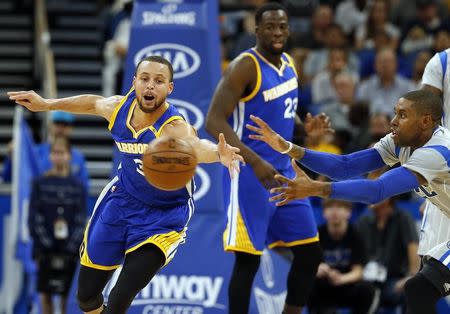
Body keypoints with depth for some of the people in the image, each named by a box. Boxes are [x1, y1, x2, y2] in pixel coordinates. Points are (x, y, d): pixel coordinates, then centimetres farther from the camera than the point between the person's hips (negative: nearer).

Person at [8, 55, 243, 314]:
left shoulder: (174, 128, -32)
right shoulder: (119, 107, -14)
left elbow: (195, 147, -56)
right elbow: (93, 103, 11)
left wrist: (218, 153, -78)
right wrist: (45, 104, 19)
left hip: (164, 215, -6)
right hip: (122, 201, 6)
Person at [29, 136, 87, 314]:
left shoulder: (77, 186, 6)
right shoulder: (40, 184, 4)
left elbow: (81, 219, 4)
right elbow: (34, 217, 1)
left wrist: (72, 245, -8)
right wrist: (44, 243, -9)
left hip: (70, 248, 0)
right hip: (46, 248, 0)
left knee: (67, 294, -1)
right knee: (45, 293, -1)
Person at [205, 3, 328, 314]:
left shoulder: (288, 64, 10)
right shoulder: (245, 66, -14)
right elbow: (215, 121, -22)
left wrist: (308, 124, 4)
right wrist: (255, 162, -30)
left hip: (284, 173, 8)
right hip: (250, 176, -8)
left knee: (310, 251, 9)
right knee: (248, 260, -6)